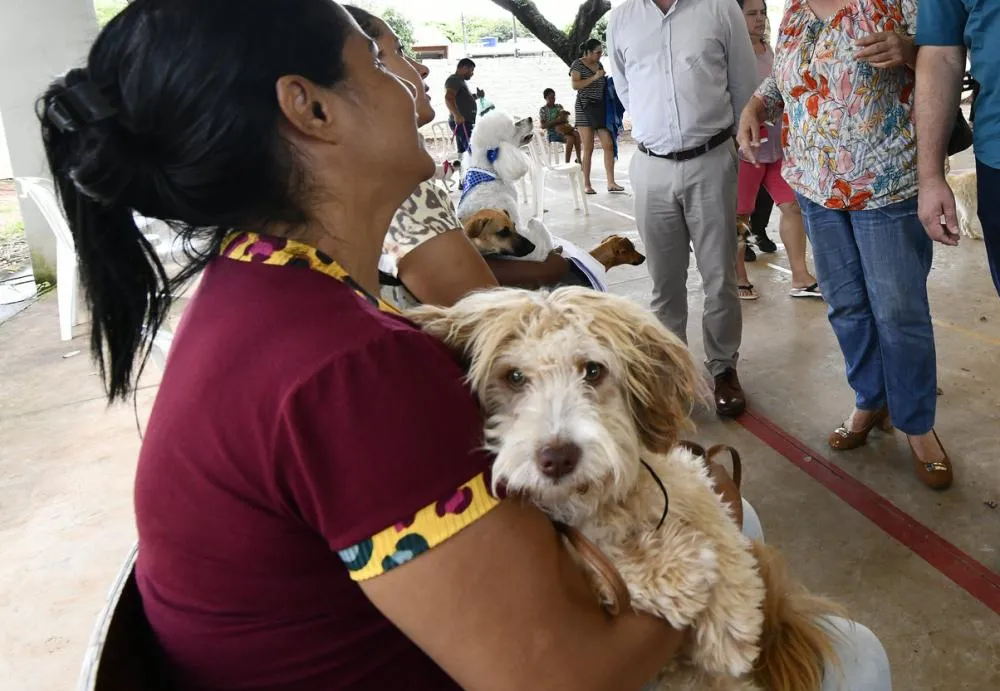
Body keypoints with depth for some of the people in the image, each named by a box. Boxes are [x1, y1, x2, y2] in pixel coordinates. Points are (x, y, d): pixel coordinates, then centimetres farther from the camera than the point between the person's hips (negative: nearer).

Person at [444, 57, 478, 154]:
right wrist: (457, 115, -39)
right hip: (461, 122, -10)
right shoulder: (454, 80, -10)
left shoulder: (461, 81, 23)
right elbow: (448, 98, -26)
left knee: (464, 150, 8)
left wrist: (476, 97, 22)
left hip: (466, 122, 10)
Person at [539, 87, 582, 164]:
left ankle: (578, 160, -29)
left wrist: (564, 118, -8)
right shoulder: (543, 110, 0)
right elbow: (542, 126, -9)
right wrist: (556, 121, -17)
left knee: (576, 134, -27)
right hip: (551, 133, -5)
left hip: (563, 130, 5)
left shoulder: (559, 106, 15)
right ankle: (567, 163, -29)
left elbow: (566, 119, 17)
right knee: (571, 138, -32)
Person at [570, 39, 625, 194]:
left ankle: (611, 183, -5)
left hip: (601, 107, 5)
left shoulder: (599, 64, 15)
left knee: (609, 144, -5)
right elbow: (575, 85, -17)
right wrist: (594, 77, -20)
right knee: (588, 148, -5)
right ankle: (586, 184, 3)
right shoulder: (578, 64, -3)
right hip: (585, 108, -5)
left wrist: (608, 81, 10)